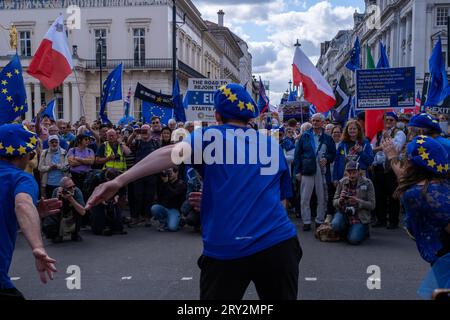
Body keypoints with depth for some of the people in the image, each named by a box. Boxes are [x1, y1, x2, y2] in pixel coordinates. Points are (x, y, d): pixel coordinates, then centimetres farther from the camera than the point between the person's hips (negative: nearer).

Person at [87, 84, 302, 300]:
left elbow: (172, 153, -14)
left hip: (225, 248, -3)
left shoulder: (210, 136, 5)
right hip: (278, 243, 3)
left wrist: (120, 181, -20)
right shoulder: (273, 145, 16)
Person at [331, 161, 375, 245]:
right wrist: (340, 200, -19)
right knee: (335, 224, -29)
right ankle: (347, 230, 8)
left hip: (360, 217, -2)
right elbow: (334, 202, 5)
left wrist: (358, 201, -24)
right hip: (344, 213, 2)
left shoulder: (367, 183, -8)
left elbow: (372, 205, -8)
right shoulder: (342, 182, 0)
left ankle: (363, 231, 16)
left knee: (353, 239, -21)